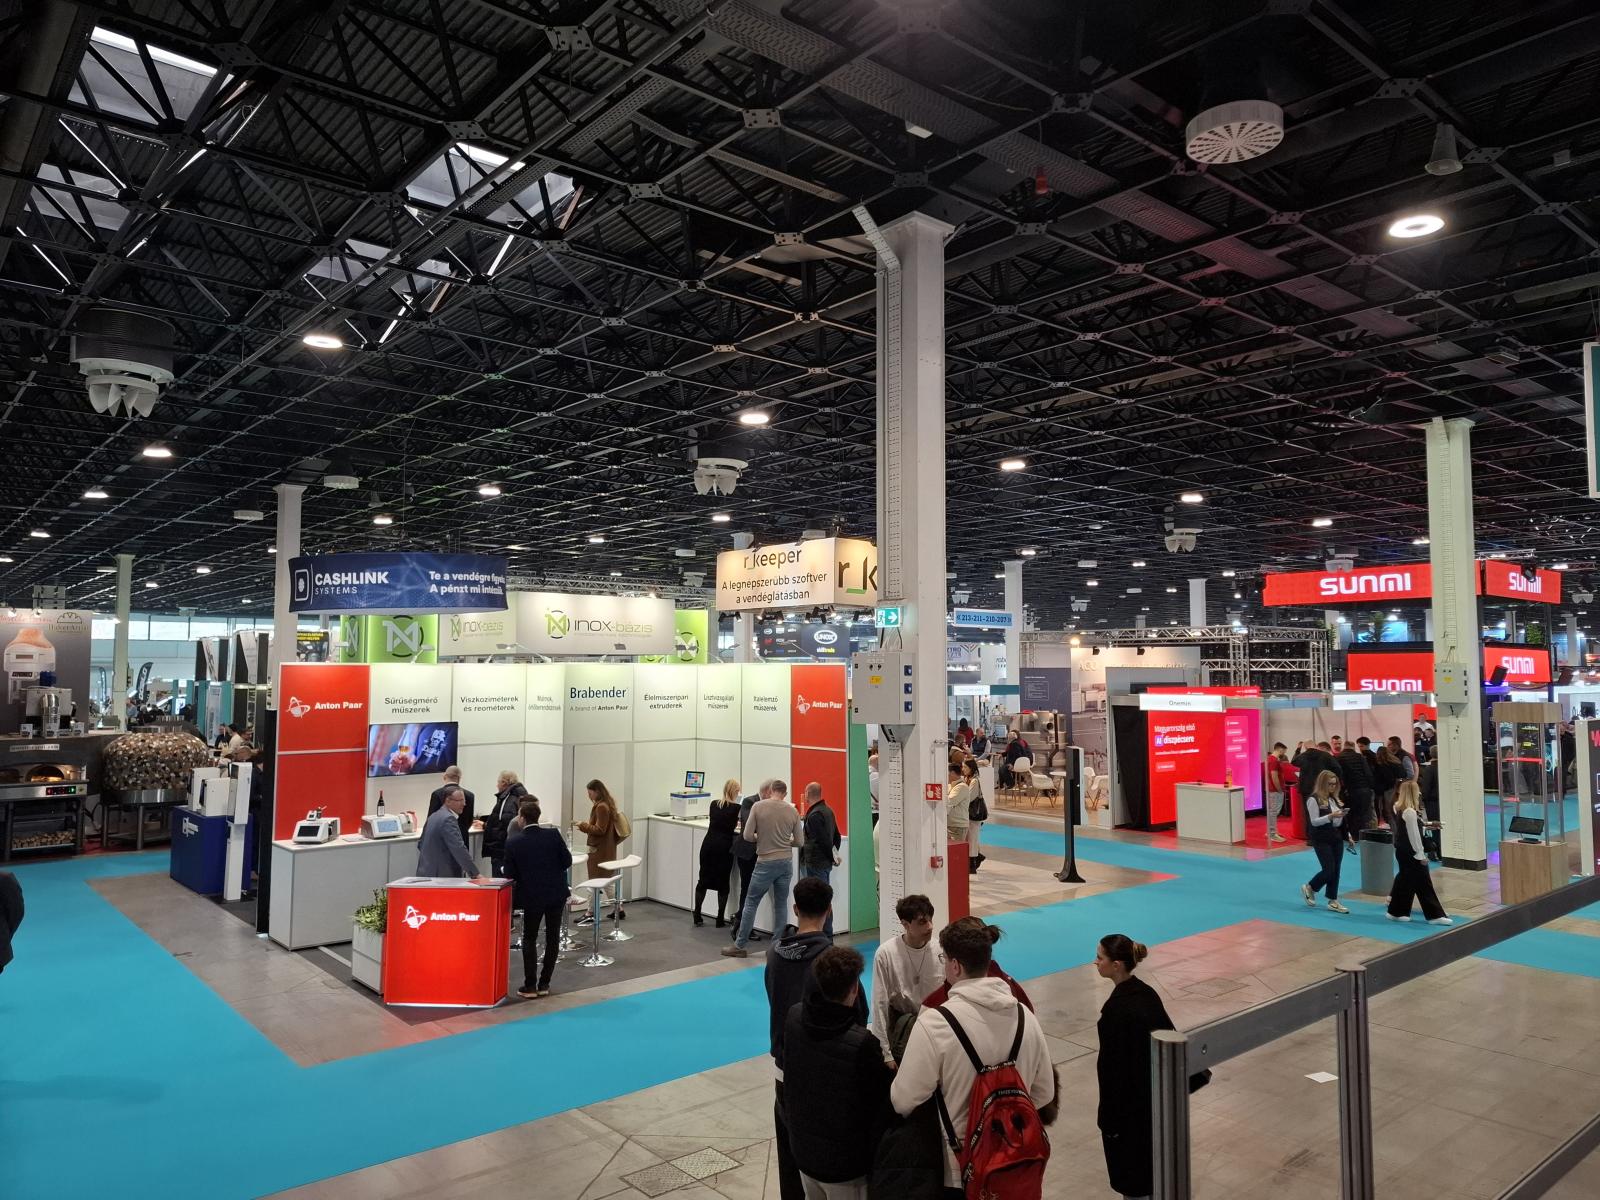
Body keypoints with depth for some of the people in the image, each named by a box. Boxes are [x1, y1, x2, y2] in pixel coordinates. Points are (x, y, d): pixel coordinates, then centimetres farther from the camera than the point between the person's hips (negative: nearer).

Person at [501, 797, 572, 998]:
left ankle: (530, 985, 11)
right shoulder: (553, 834, -10)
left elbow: (510, 875, -6)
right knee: (553, 937, 12)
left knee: (529, 938, 13)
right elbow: (567, 861, -5)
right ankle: (544, 984, 16)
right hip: (556, 893, 1)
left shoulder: (513, 842, -12)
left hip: (532, 896, -1)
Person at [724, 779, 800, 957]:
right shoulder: (792, 811, 0)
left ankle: (740, 946, 10)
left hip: (765, 863, -3)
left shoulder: (758, 806, -8)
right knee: (781, 904, 13)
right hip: (786, 863, 3)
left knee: (751, 903, 7)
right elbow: (798, 842, 5)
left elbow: (747, 835, -8)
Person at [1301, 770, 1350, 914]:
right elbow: (1314, 822, -16)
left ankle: (1333, 901, 16)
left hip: (1336, 838, 7)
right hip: (1321, 840, -7)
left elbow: (1340, 821, 15)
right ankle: (1309, 888, 16)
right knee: (1329, 870, -8)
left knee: (1336, 870, 7)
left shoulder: (1334, 798, 11)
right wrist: (1331, 816, -27)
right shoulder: (1313, 799, -12)